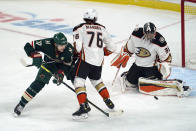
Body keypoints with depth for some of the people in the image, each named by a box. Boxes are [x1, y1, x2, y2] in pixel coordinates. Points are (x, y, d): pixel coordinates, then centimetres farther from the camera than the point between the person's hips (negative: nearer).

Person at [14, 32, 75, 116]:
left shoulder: (69, 49, -34)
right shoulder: (47, 43, -36)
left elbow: (67, 65, -28)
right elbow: (28, 46, -29)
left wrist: (60, 74, -44)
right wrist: (35, 55, -45)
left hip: (64, 63, 2)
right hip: (49, 62, -1)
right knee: (40, 81, -16)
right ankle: (21, 104, -7)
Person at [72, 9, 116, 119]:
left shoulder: (80, 28, 0)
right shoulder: (102, 29, 13)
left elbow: (78, 46, -10)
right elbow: (111, 47, 16)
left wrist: (79, 53, 11)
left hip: (86, 59, -5)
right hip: (99, 61, 5)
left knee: (79, 81, -4)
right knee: (97, 80, 27)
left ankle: (84, 106, -18)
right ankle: (108, 102, 32)